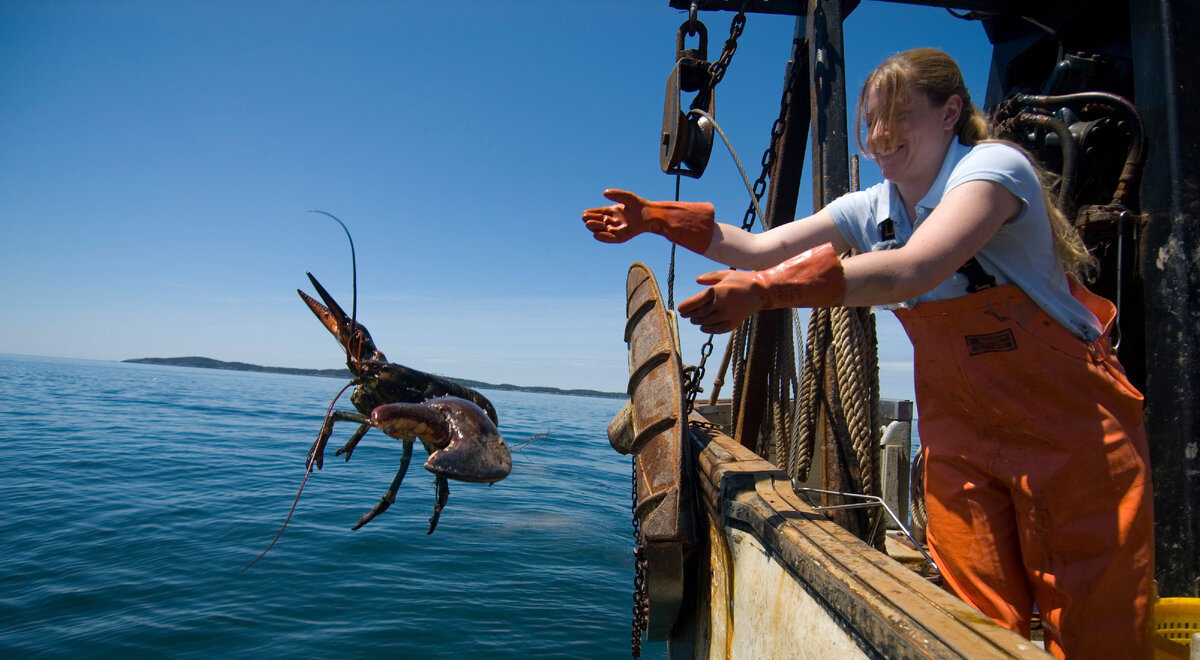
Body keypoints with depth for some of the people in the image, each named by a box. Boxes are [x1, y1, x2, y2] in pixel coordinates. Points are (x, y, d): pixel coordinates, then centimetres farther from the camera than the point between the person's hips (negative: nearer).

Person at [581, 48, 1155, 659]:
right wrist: (653, 219, -8)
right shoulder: (872, 208, 4)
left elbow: (910, 272, -33)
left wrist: (764, 289, -39)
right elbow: (759, 247, 0)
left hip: (1069, 430, -5)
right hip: (962, 438, 5)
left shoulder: (994, 166, -16)